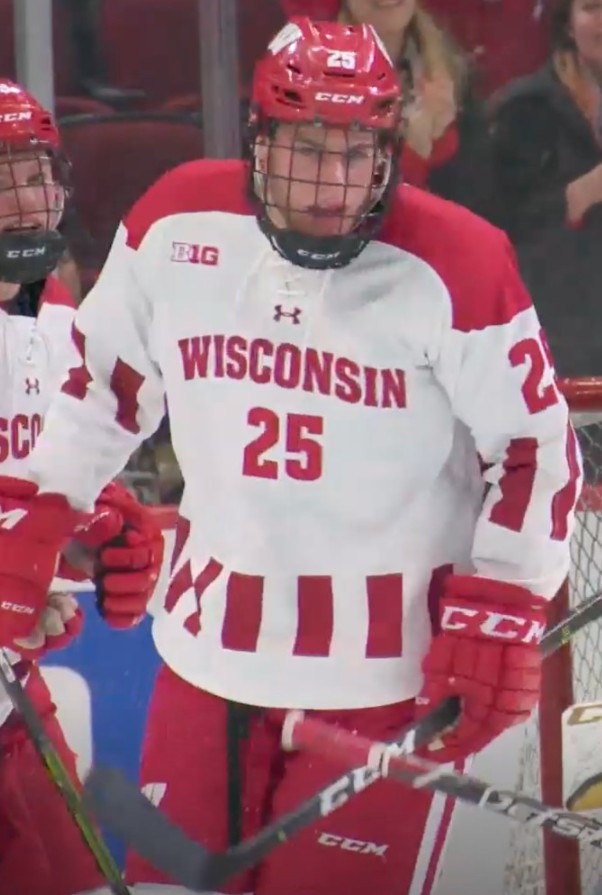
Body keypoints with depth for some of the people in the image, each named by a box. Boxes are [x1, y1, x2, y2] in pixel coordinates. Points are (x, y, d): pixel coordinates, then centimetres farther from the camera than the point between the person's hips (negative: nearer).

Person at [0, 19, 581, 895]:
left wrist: (499, 620, -10)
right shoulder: (176, 225, -2)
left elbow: (536, 447, -7)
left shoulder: (455, 269, -14)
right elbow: (104, 379, 14)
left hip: (386, 667, -4)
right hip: (209, 645, 4)